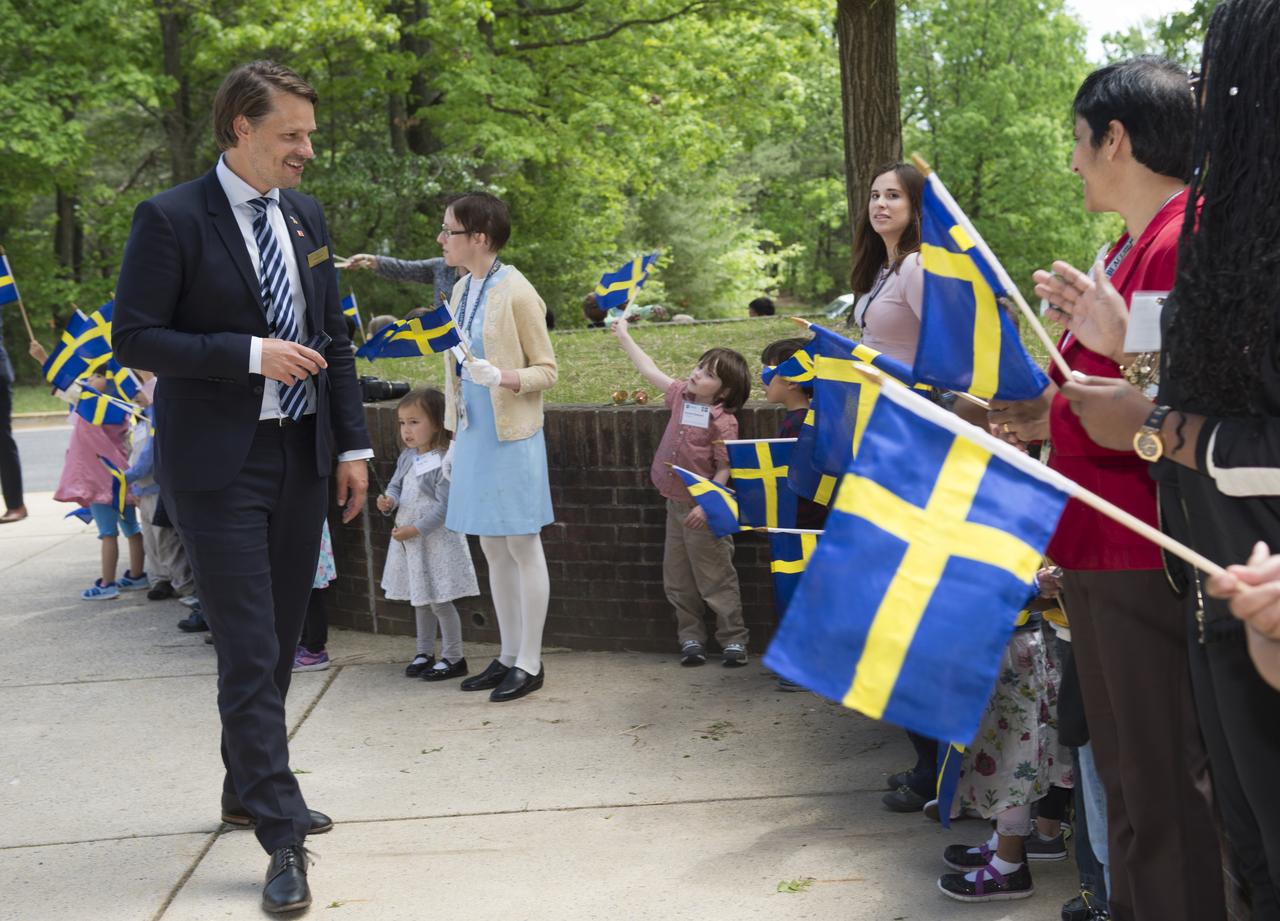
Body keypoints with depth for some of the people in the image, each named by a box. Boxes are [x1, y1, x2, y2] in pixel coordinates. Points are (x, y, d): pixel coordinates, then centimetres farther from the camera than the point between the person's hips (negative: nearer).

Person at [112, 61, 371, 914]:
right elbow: (134, 336, -12)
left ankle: (248, 790, 34)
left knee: (279, 641, 16)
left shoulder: (306, 215, 9)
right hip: (220, 466, -7)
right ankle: (282, 837, 0)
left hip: (302, 457, 7)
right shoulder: (171, 219, -10)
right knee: (250, 653, -6)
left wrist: (353, 444, 9)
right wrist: (250, 355, -20)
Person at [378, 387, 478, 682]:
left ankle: (453, 657, 10)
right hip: (409, 540, 8)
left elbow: (444, 506, -20)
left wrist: (416, 529, -22)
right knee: (420, 600, 18)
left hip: (436, 540, -8)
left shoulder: (445, 462, -18)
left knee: (439, 600, -2)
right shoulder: (407, 457, 6)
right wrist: (389, 502, -7)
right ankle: (425, 652, 30)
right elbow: (396, 485, 16)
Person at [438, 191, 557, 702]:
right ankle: (508, 655, 22)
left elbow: (546, 370, -9)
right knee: (493, 549, 12)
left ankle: (530, 662, 9)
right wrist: (455, 432, 17)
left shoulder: (516, 293, -13)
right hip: (473, 435, 8)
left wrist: (501, 377, -27)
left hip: (511, 437, -8)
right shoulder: (462, 291, 10)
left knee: (521, 546, 0)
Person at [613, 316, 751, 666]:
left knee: (715, 578, 0)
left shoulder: (722, 421, -16)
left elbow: (725, 468, -18)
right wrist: (624, 337, 19)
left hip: (703, 509, -7)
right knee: (678, 580, 11)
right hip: (675, 504, 7)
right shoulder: (682, 395, 5)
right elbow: (650, 370, 15)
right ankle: (691, 638, 20)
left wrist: (706, 504, -25)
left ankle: (734, 638, 10)